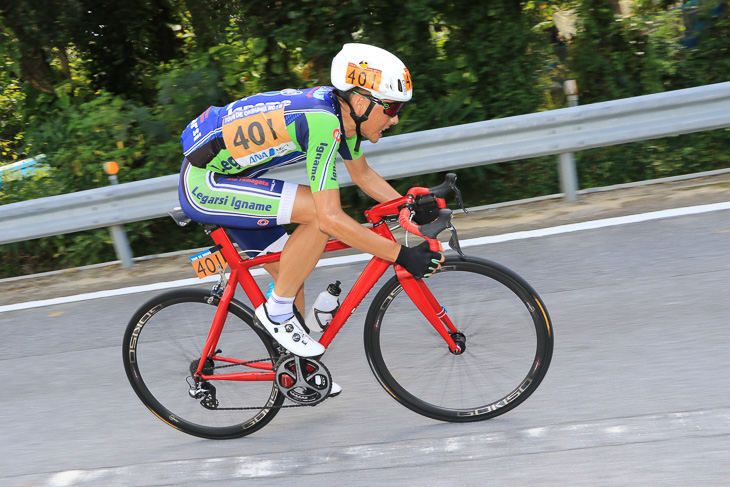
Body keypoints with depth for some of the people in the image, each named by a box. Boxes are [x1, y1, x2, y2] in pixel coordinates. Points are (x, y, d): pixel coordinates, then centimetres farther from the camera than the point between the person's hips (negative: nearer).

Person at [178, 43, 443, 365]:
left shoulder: (341, 110, -1)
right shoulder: (321, 121, -29)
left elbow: (363, 174, 15)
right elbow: (331, 219, -33)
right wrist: (402, 256, -30)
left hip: (227, 178, 9)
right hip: (202, 185, -9)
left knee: (292, 276, 11)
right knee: (317, 211, -25)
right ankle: (276, 311, -6)